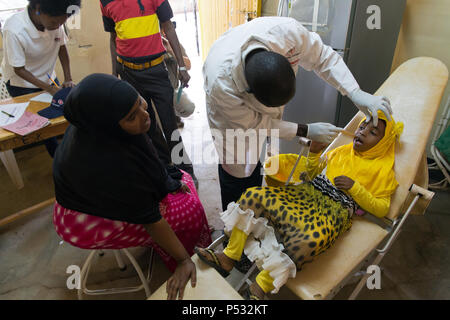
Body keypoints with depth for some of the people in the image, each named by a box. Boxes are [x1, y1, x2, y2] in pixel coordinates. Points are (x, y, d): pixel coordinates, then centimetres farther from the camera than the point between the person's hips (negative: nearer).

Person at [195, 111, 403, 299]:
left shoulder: (383, 168, 10)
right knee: (253, 195, -16)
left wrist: (355, 188, -9)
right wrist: (314, 153, 10)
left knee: (309, 241, -40)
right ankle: (229, 257, -12)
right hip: (308, 193, 5)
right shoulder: (341, 151, 22)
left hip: (335, 209, -5)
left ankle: (258, 290, -23)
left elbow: (382, 208, 4)